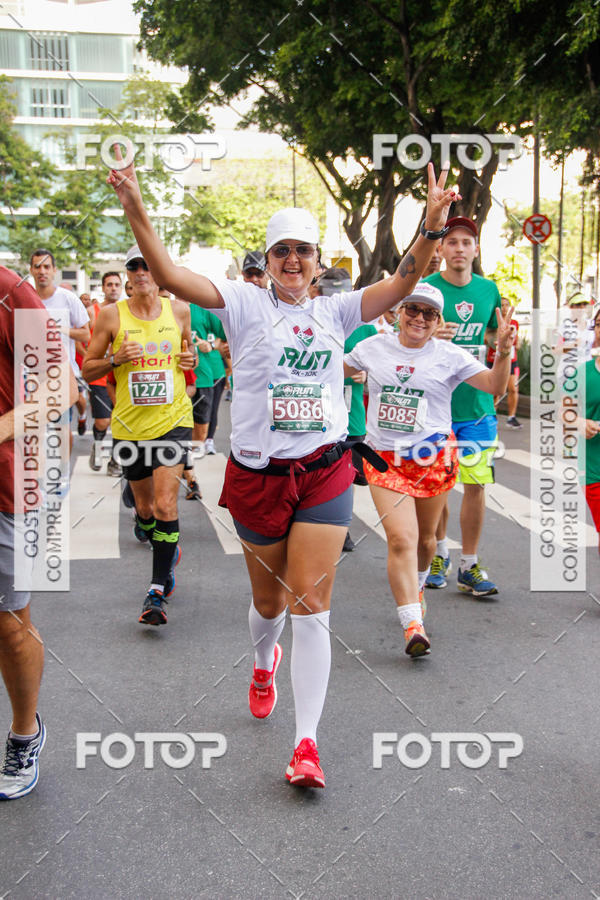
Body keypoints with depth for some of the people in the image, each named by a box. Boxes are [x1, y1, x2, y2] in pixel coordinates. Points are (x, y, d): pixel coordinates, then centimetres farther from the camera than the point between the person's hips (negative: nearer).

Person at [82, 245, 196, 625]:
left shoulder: (179, 310, 2)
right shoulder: (112, 315, -2)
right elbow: (88, 369, 3)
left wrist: (192, 358, -2)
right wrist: (116, 359, -16)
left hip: (173, 419, -1)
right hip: (130, 423, 1)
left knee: (165, 502, -13)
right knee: (145, 507, 12)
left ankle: (158, 592, -6)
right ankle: (169, 551, 44)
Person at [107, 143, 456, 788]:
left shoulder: (334, 312, 8)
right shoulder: (245, 304, 0)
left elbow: (400, 283, -2)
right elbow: (170, 276, -12)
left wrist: (431, 227, -16)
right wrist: (135, 211, -24)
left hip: (324, 474, 1)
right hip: (257, 475, -1)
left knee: (311, 606, -4)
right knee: (268, 600, 16)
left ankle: (307, 742, 3)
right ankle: (264, 663, 52)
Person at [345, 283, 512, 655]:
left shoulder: (450, 355, -1)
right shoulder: (374, 347, 5)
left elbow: (495, 385, -8)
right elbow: (337, 370, 24)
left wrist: (504, 352, -23)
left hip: (433, 457, 0)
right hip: (384, 458, 0)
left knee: (425, 538, 14)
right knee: (401, 538, -14)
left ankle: (416, 587, 47)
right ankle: (413, 625, -12)